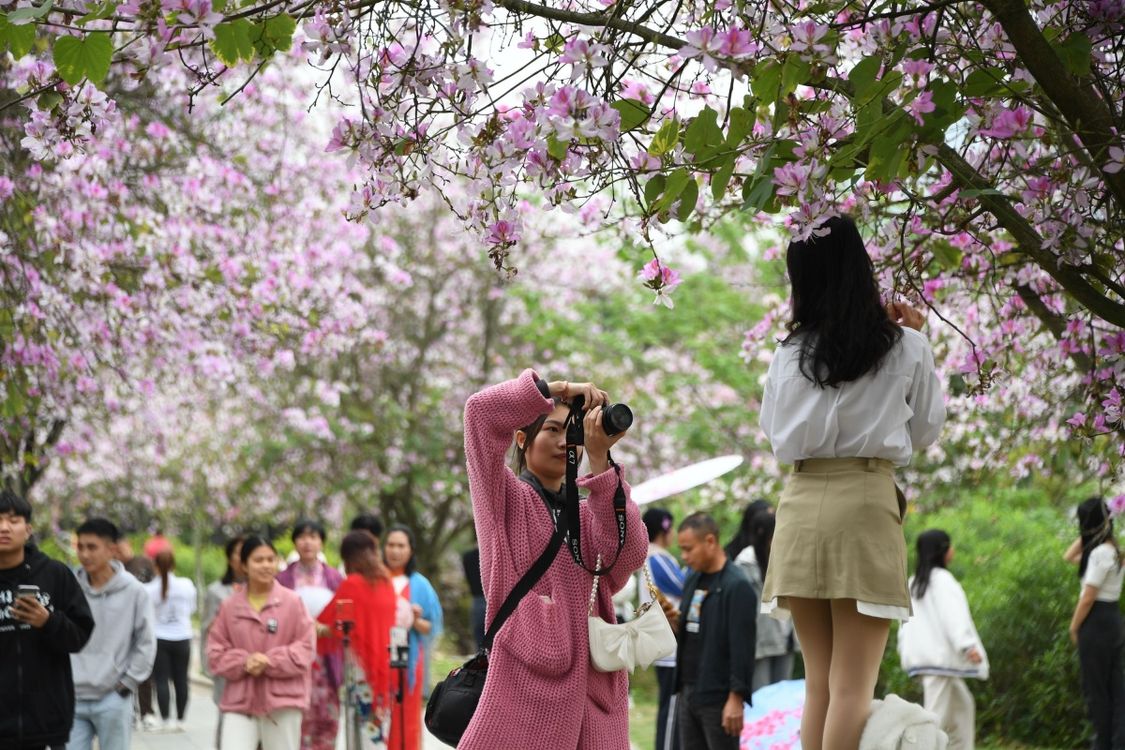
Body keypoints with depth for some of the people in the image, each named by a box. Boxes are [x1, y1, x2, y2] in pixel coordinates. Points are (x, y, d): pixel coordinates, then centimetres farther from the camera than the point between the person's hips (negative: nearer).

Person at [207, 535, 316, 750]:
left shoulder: (292, 602, -3)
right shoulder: (230, 605, 3)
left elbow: (306, 646, -4)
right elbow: (215, 651, 6)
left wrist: (270, 661, -14)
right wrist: (244, 662, -12)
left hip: (282, 701, -1)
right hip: (240, 701, 1)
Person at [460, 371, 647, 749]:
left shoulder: (586, 514, 21)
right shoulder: (504, 497, 9)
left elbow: (627, 556, -2)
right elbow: (481, 411, -6)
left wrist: (599, 460, -5)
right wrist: (557, 389, -3)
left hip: (593, 687, 5)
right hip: (526, 679, -5)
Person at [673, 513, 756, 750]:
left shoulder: (737, 586, -13)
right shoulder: (693, 581, 14)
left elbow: (742, 647, -16)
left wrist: (736, 698, -19)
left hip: (718, 697, -8)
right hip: (688, 692, 8)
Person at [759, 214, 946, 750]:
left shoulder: (790, 352, 7)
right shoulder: (903, 347, 1)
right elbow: (925, 431, 13)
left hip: (802, 505, 3)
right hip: (866, 504, -3)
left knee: (818, 681, 9)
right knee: (853, 686, -6)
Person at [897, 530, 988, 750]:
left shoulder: (914, 582, 17)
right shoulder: (942, 579, -10)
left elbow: (906, 619, 19)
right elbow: (953, 615, -21)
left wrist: (905, 649, 24)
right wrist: (967, 645, -28)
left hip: (923, 655, 10)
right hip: (940, 655, -10)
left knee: (962, 704, 16)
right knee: (937, 713, -12)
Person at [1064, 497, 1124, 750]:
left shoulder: (1100, 553, -17)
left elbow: (1088, 597, -18)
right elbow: (1070, 557, 25)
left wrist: (1074, 627, -8)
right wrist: (1085, 537, 12)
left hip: (1097, 623, -9)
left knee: (1095, 690, -1)